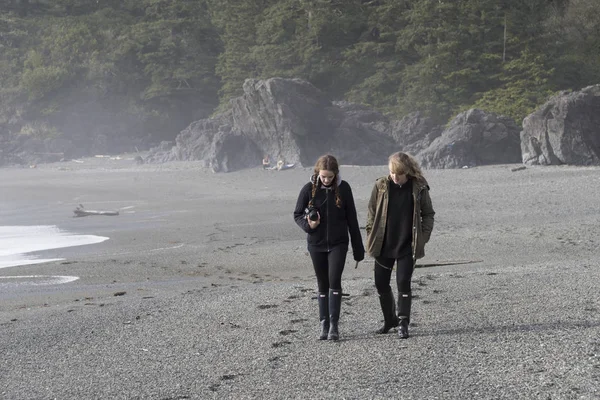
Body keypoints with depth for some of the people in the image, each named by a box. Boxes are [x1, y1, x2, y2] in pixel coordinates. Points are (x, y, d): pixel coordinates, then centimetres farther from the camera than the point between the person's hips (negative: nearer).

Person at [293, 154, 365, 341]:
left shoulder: (343, 188, -5)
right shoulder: (309, 189, -7)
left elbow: (351, 218, 1)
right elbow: (297, 214, 4)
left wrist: (358, 247, 2)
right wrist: (308, 224, -19)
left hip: (338, 243, -1)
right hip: (316, 244, 1)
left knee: (334, 281, -13)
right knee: (322, 284, 8)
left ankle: (334, 325, -8)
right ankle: (324, 325, 15)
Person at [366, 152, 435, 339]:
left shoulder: (418, 188, -5)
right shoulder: (381, 186, -2)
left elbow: (428, 214, 4)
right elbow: (372, 212, 5)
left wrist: (423, 237, -5)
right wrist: (371, 237, -1)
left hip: (407, 246, -3)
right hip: (384, 245, 3)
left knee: (403, 283, -6)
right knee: (381, 284, 9)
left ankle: (403, 323, 5)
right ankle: (389, 320, 28)